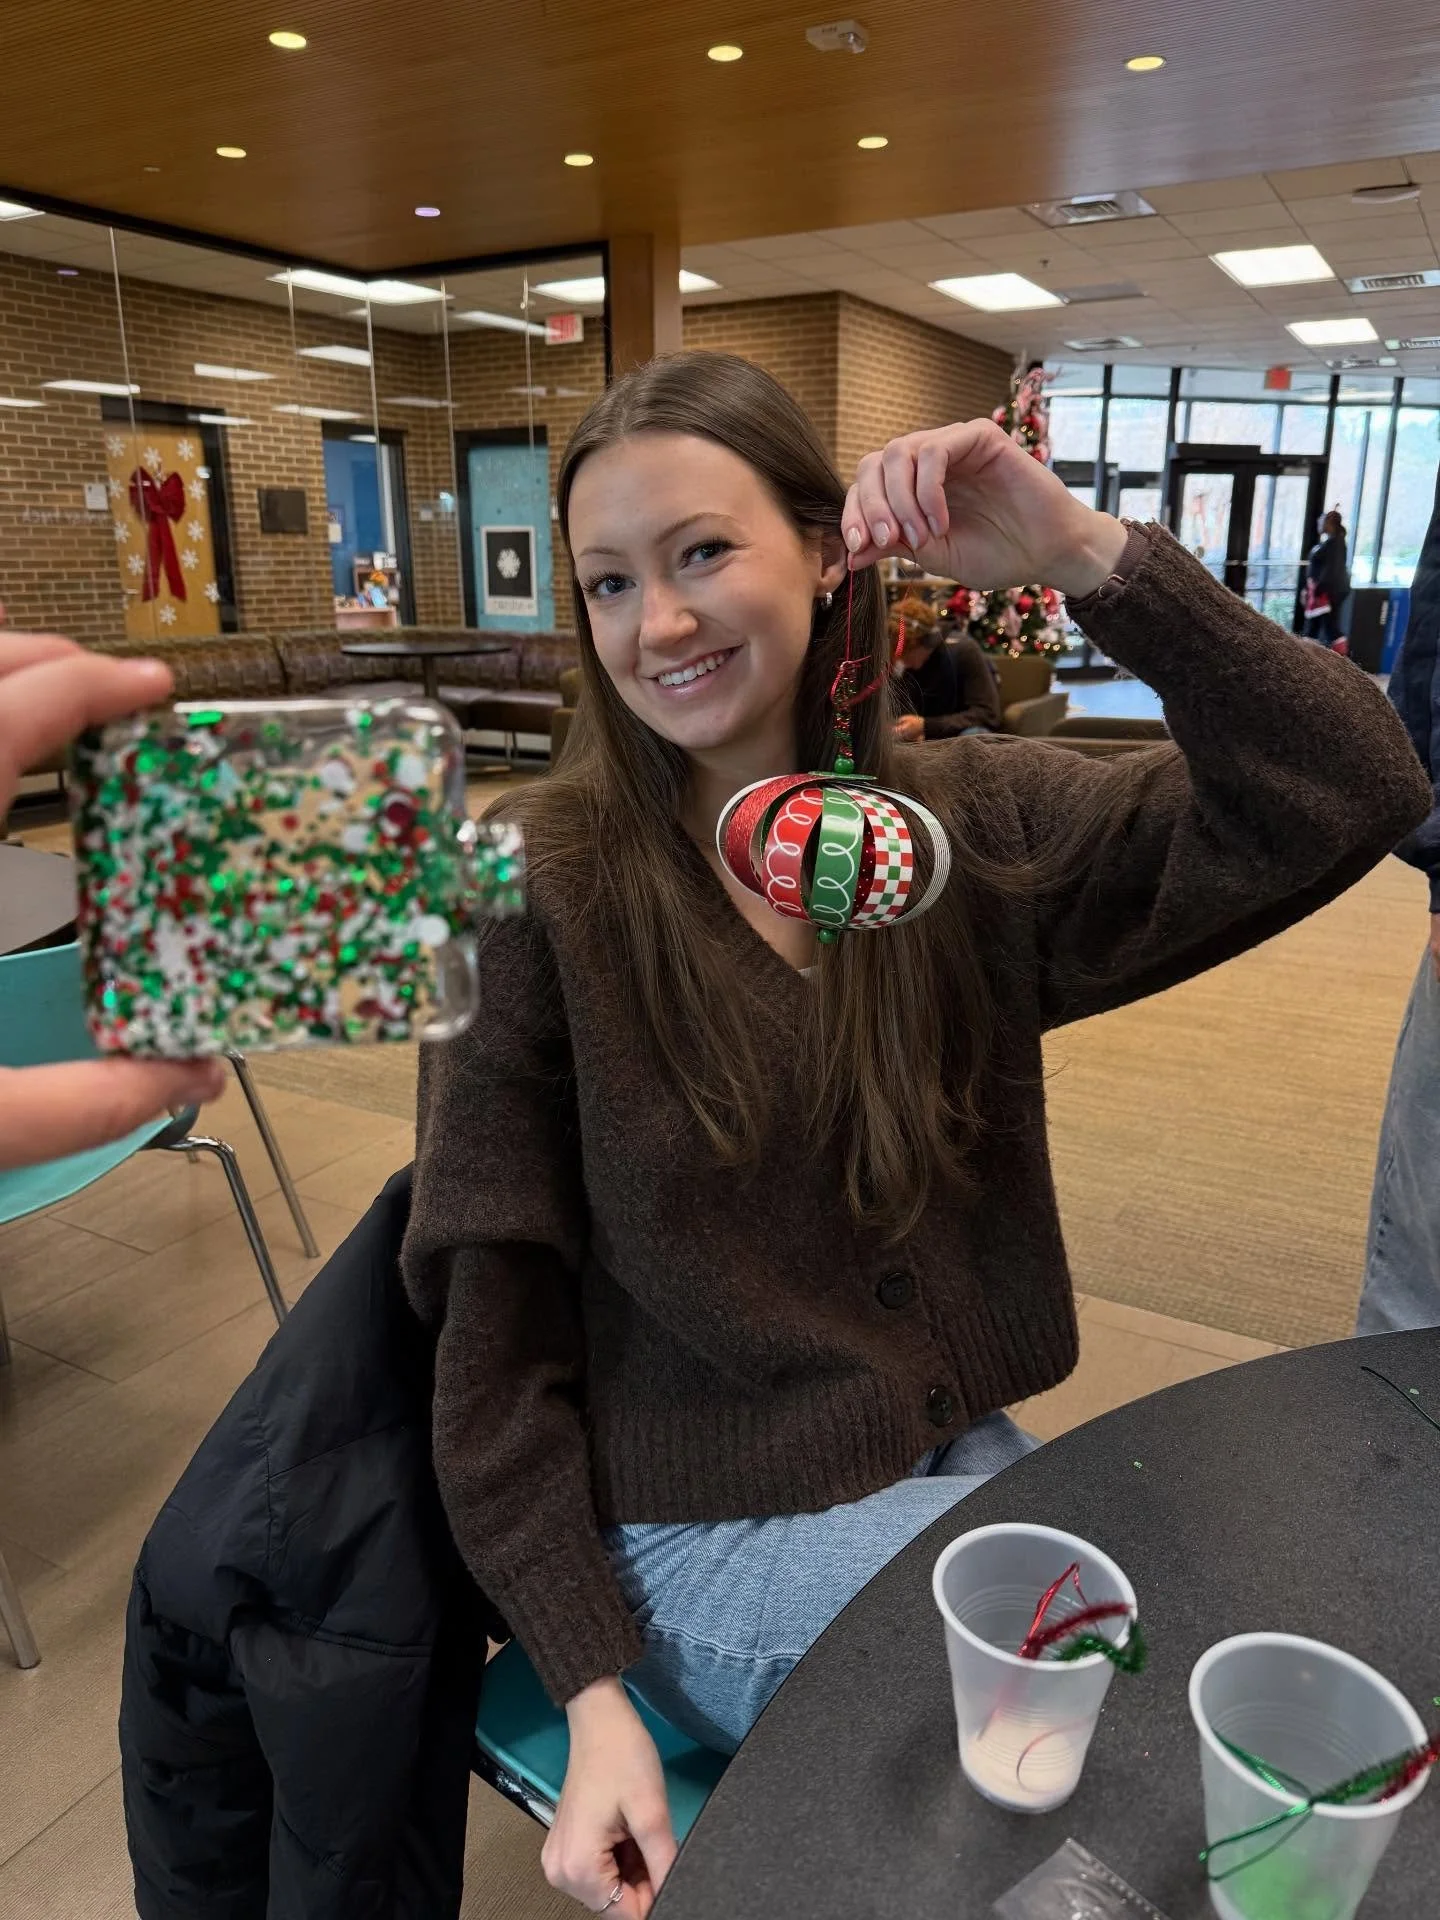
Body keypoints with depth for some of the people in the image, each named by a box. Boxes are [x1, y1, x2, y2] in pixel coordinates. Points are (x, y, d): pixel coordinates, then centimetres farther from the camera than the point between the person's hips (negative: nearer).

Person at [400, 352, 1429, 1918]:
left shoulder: (969, 823, -4)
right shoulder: (540, 889, -14)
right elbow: (494, 1334, -11)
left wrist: (1088, 555, -22)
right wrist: (596, 1702, -14)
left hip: (955, 1458, 4)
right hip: (713, 1537, -4)